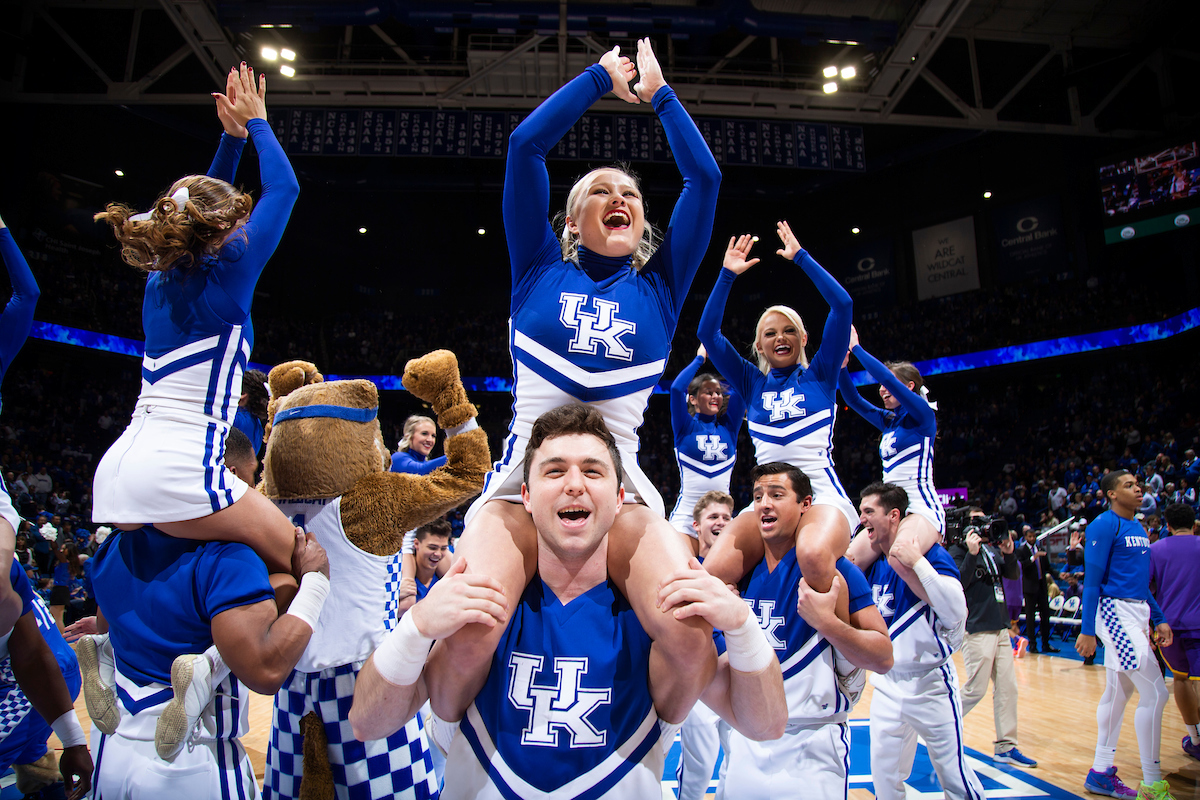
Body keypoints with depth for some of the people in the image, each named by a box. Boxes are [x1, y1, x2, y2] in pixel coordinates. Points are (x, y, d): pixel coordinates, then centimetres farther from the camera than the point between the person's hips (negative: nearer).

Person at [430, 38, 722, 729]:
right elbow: (526, 144, 7)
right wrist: (600, 79, 17)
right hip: (523, 483, -1)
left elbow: (705, 177, 12)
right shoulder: (541, 271, 13)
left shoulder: (658, 288, 16)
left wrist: (659, 94, 22)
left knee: (691, 631, -25)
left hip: (624, 493, 2)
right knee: (469, 630, -28)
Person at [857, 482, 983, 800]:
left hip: (930, 682, -6)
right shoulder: (874, 563, 2)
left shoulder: (931, 553, -16)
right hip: (886, 684, 6)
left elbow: (957, 613, -28)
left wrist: (918, 563, -32)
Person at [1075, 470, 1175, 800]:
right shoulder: (1104, 525, -11)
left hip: (1136, 614, 9)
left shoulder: (1138, 529, 15)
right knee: (1154, 693, -9)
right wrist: (1087, 630, -17)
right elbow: (1092, 580, -14)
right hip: (1115, 612, -9)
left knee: (1117, 693, 12)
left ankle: (1101, 773, 21)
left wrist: (1159, 620, 15)